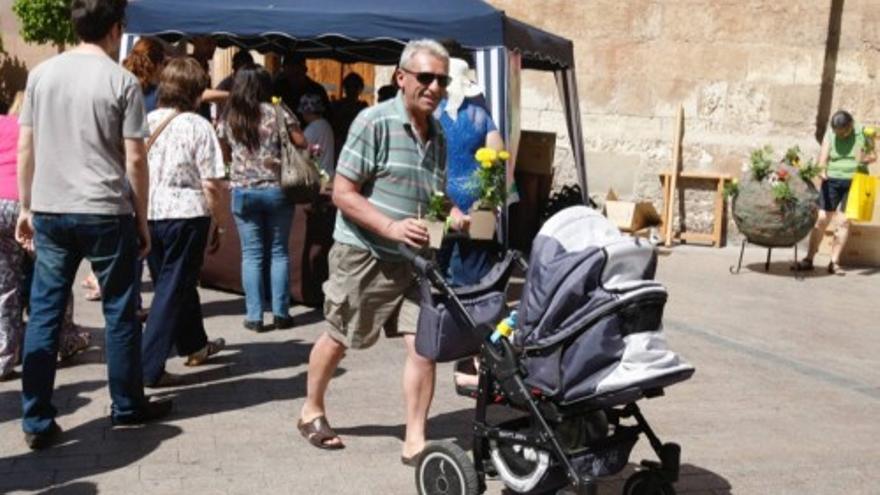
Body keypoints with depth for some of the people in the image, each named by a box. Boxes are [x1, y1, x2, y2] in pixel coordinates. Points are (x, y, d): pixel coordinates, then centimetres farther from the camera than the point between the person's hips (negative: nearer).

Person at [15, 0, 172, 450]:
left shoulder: (41, 73, 6)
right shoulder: (121, 81, -6)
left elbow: (26, 149, 8)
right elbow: (134, 160, -7)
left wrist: (26, 207, 17)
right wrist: (142, 218, 3)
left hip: (50, 212, 4)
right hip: (106, 213, -4)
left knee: (43, 314, 8)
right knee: (119, 312, 10)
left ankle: (37, 422, 9)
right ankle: (127, 406, 22)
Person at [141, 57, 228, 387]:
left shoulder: (146, 122, 6)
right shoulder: (198, 126, -8)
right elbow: (211, 184, -11)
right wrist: (219, 222, -1)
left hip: (147, 215, 6)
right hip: (186, 215, -6)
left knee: (170, 283, 21)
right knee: (174, 289, 2)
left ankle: (195, 346, 41)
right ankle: (150, 368, -1)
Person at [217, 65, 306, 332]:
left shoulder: (228, 118, 3)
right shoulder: (279, 112, -5)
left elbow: (224, 151, 14)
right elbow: (301, 143, -4)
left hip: (243, 191, 1)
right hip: (277, 190, -1)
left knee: (252, 254, 5)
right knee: (278, 252, 8)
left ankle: (254, 316, 5)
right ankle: (280, 313, 10)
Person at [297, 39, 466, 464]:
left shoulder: (438, 134, 9)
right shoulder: (375, 122, -13)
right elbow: (343, 193, -14)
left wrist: (453, 216, -2)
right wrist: (392, 227, -24)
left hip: (414, 259, 6)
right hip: (364, 254, -5)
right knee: (337, 338, 12)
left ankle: (415, 441, 9)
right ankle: (311, 411, 36)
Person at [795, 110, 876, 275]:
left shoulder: (862, 134, -3)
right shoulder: (830, 134, -2)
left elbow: (873, 155, 7)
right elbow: (823, 156, -11)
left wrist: (866, 159, -17)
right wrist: (822, 170, -31)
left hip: (854, 182, 0)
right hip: (832, 180, 1)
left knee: (844, 221, -2)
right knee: (822, 219, -1)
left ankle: (834, 262, 4)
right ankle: (809, 259, 4)